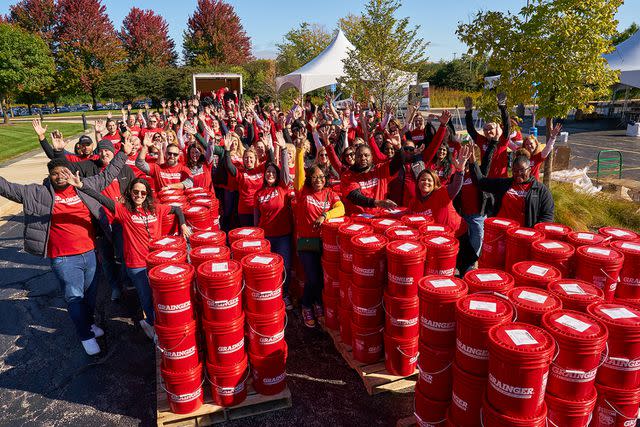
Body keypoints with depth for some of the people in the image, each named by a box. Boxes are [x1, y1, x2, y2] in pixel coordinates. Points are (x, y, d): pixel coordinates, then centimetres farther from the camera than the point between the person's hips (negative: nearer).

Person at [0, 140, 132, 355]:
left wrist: (123, 153, 12)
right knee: (74, 297, 5)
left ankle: (89, 322, 43)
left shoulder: (85, 186, 4)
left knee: (90, 293, 18)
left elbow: (106, 176, 12)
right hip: (64, 259, -3)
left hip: (89, 253, 3)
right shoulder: (38, 193, -2)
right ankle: (86, 335, 21)